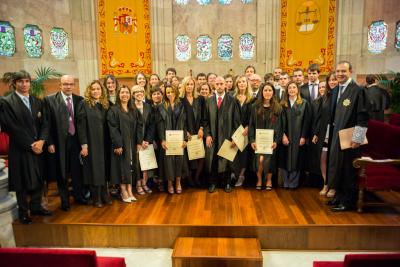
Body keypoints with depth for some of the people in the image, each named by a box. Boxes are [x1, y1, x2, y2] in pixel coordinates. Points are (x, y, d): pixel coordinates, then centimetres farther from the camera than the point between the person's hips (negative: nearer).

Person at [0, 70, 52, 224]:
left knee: (38, 179, 11)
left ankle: (36, 207, 27)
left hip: (38, 147, 5)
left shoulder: (37, 102, 11)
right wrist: (30, 145, -13)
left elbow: (44, 124, 7)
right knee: (22, 182, 7)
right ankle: (23, 212, 21)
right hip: (20, 149, -5)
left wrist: (41, 141, -9)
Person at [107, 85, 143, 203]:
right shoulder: (113, 110, -6)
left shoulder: (134, 110, 10)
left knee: (130, 166, 8)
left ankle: (129, 191, 16)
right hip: (120, 143, -5)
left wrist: (139, 142, -1)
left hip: (132, 143, 5)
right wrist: (117, 145, -19)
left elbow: (139, 126, 7)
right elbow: (113, 129, -12)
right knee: (122, 166, 1)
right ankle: (123, 192, 11)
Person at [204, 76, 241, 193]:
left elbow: (236, 120, -2)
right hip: (212, 137, 2)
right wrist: (207, 135, -4)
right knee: (212, 160, 6)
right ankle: (213, 182, 22)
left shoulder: (232, 100, -1)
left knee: (226, 160, 7)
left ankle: (227, 183, 24)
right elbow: (206, 120, 6)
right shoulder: (209, 101, 6)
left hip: (227, 136, -2)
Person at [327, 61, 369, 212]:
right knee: (336, 165, 15)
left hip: (349, 137, -7)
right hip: (336, 135, 8)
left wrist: (357, 138, -18)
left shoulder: (358, 90, -13)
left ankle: (347, 201, 16)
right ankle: (339, 195, 31)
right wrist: (331, 133, 14)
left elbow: (363, 116, -16)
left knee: (348, 169, 2)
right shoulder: (335, 90, 10)